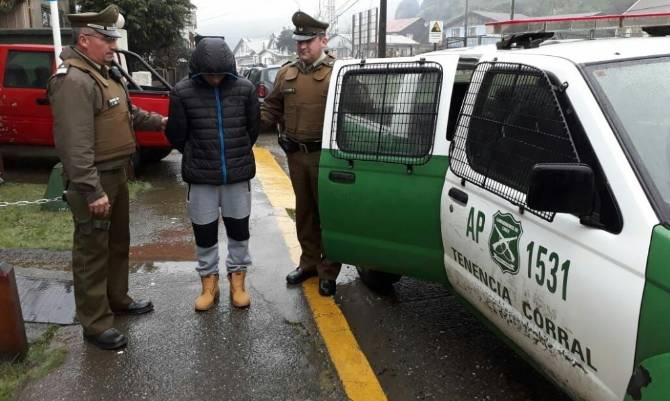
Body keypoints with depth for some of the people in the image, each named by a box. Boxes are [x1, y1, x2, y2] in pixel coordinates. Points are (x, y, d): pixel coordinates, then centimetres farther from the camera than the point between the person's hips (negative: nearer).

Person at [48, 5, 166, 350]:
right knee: (92, 252, 1)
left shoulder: (106, 72, 12)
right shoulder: (73, 80, -21)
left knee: (118, 243, 21)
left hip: (117, 173, 10)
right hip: (93, 180, -10)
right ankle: (95, 324, 13)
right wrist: (92, 190, -28)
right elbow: (76, 145, -27)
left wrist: (158, 122, 20)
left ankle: (117, 299, 39)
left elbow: (127, 113, 28)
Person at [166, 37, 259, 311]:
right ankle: (209, 282, 26)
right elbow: (176, 135, 0)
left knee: (238, 229, 11)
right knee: (204, 232, 9)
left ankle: (237, 280, 28)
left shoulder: (245, 89, -5)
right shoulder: (182, 92, -9)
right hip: (200, 176, -1)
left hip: (238, 173, 1)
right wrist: (196, 158, 10)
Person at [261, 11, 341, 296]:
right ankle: (309, 262, 32)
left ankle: (328, 271, 17)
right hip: (295, 155, 5)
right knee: (304, 211, 16)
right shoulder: (286, 74, 10)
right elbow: (272, 108, 14)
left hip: (325, 155, -5)